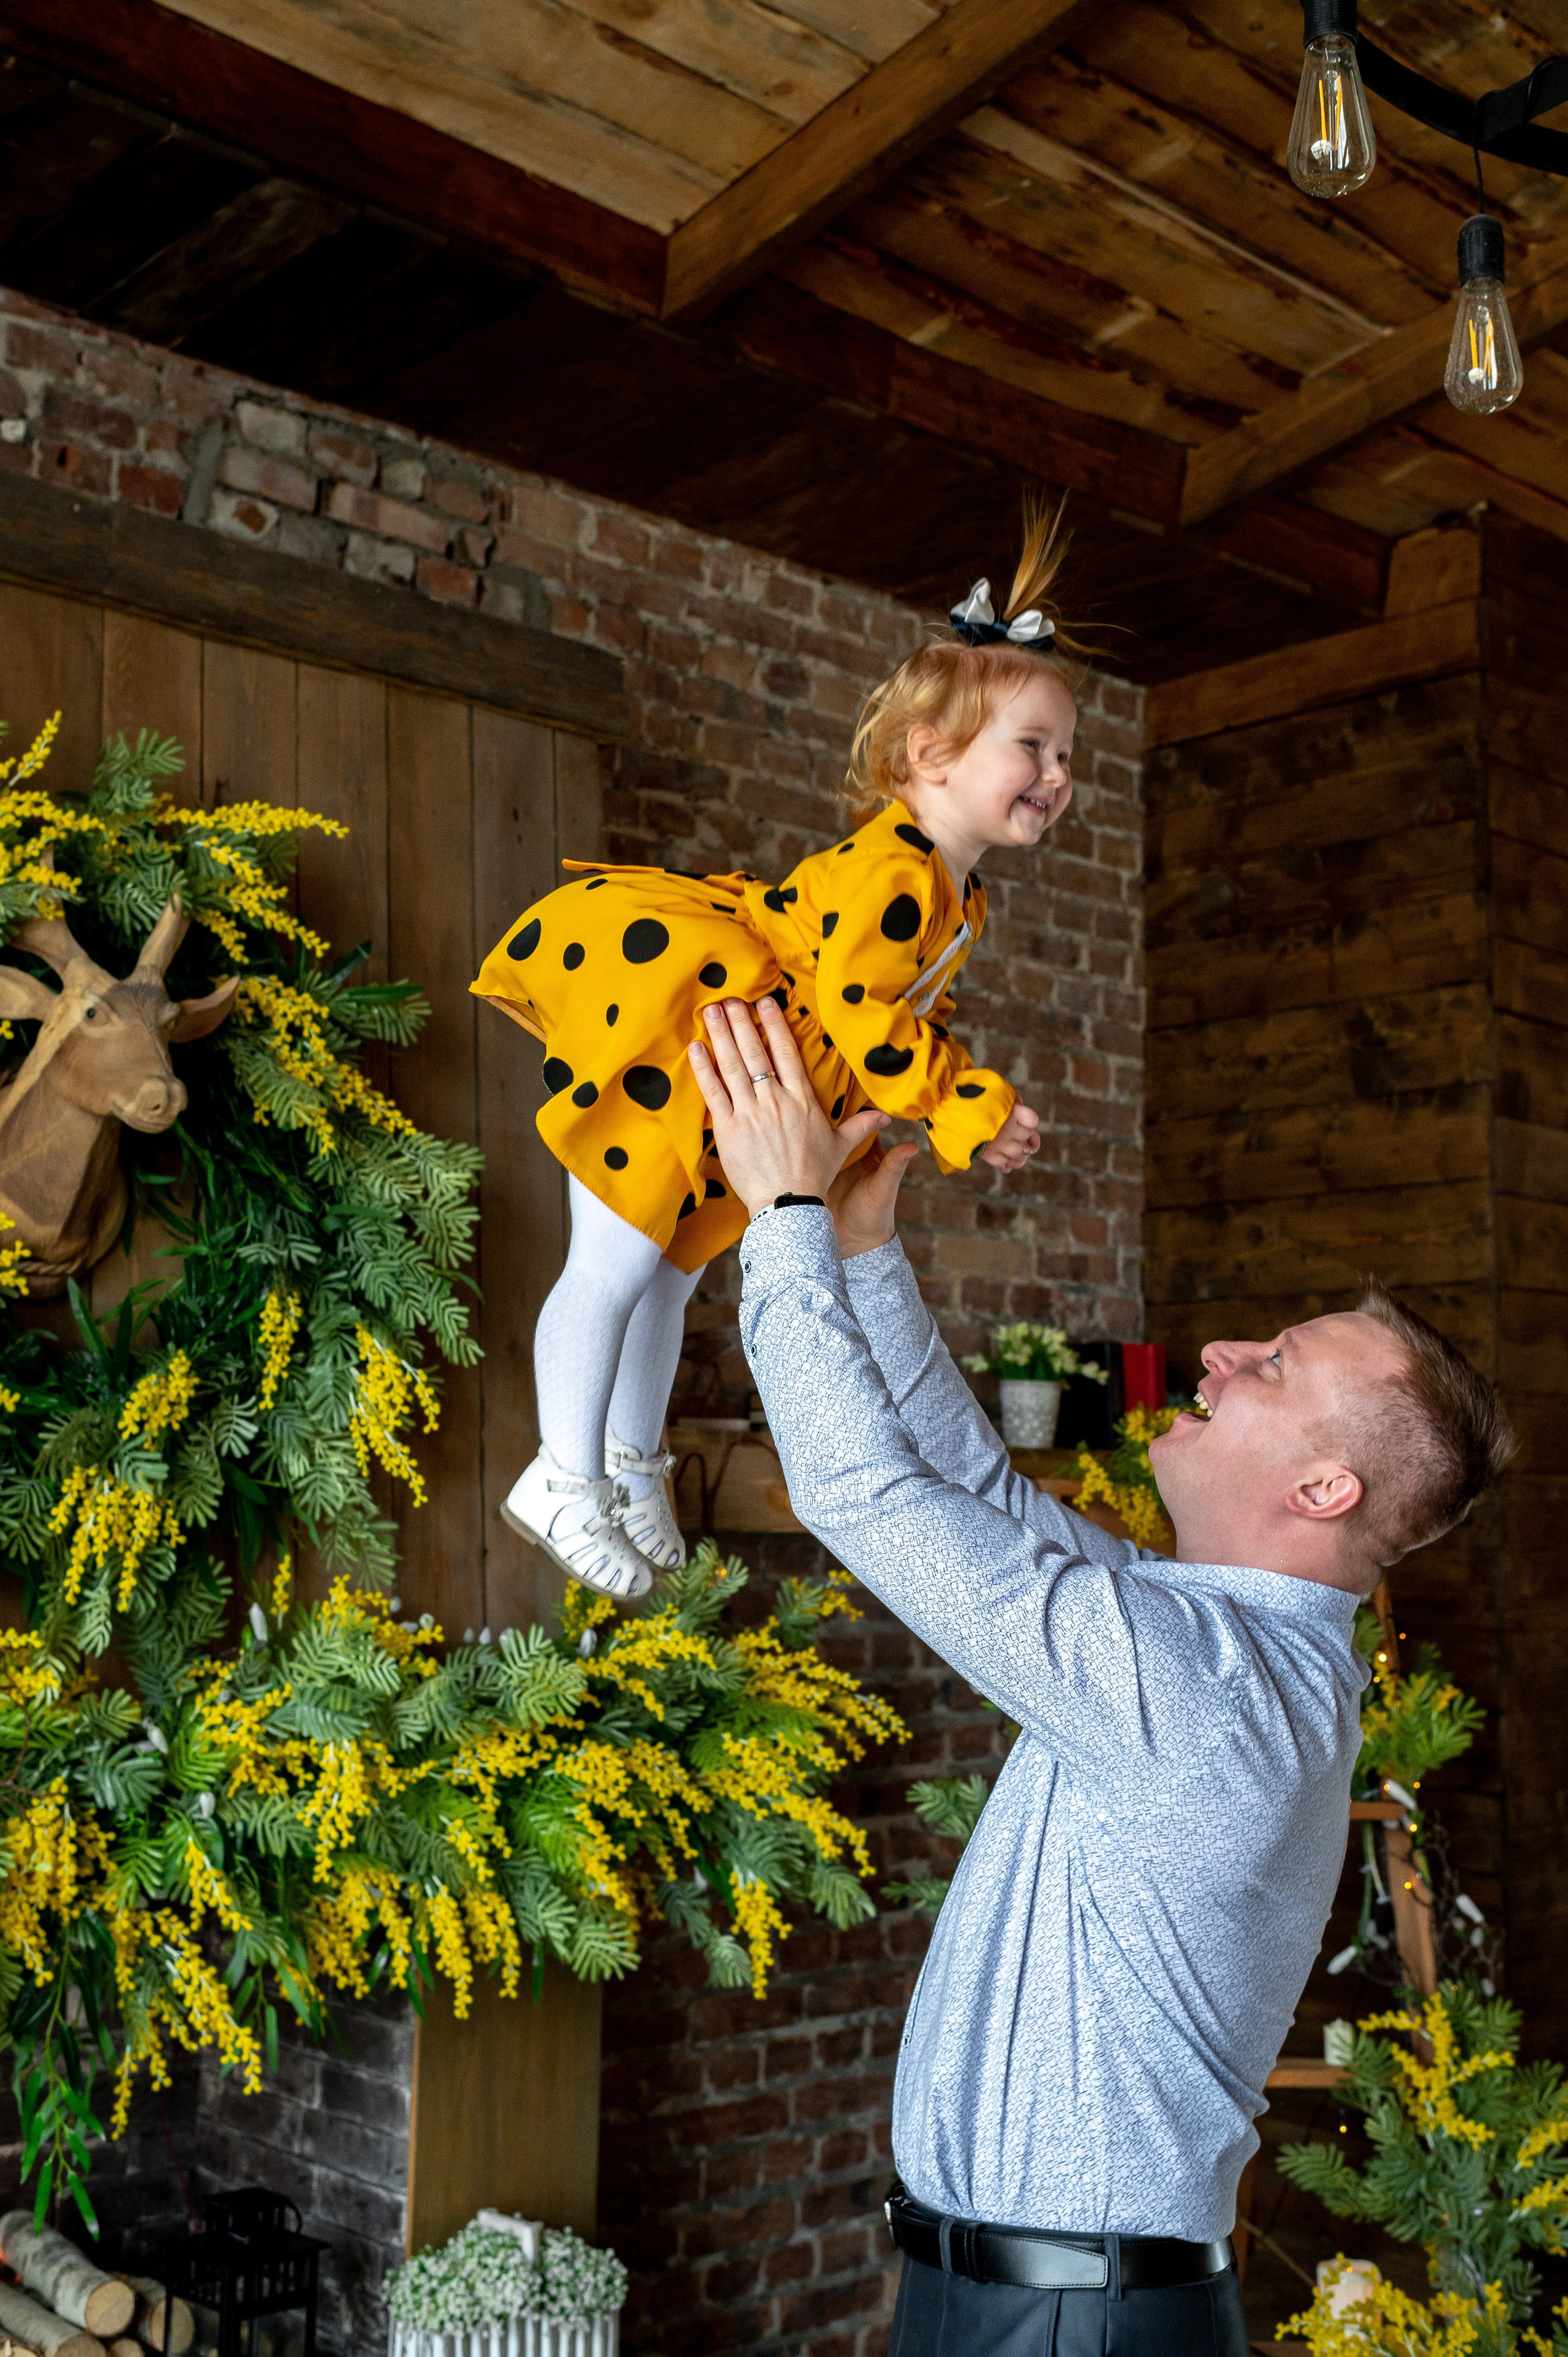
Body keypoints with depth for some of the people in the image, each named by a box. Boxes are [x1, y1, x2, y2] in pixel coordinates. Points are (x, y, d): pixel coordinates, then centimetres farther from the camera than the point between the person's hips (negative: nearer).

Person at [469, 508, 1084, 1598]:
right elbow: (857, 1010, -30)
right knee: (617, 1263, -7)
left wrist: (970, 1107, -3)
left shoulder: (963, 899, 8)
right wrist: (967, 1106, -23)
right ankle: (566, 1480, 5)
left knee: (669, 1275, 20)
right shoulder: (888, 867, -25)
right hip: (666, 1065, -11)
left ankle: (630, 1466, 34)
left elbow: (917, 1017, 13)